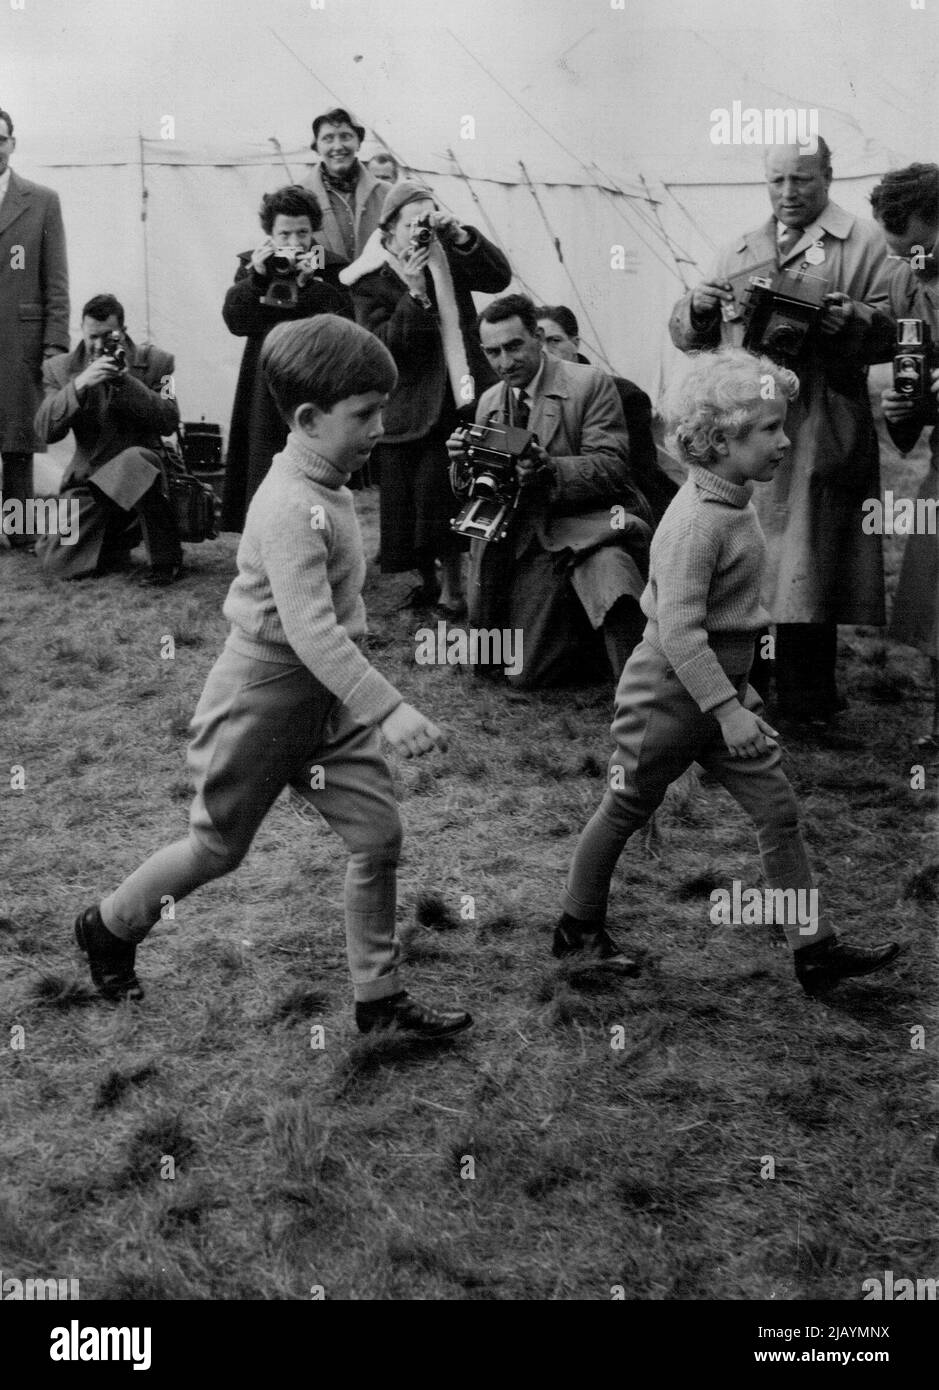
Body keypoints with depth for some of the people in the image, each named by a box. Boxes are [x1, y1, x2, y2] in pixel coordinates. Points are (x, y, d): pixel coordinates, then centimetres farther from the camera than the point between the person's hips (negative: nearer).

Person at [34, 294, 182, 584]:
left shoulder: (156, 362, 2)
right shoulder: (59, 369, 6)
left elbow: (169, 422, -9)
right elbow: (45, 431, -6)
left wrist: (125, 381, -19)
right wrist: (79, 385, -20)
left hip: (140, 472, -2)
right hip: (88, 477, 3)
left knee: (134, 459, -40)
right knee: (59, 565, -12)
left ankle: (167, 560, -21)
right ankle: (117, 545, 24)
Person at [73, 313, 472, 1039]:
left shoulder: (325, 482, 4)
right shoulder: (292, 508, -27)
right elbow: (310, 629, -36)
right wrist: (389, 709, -42)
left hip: (330, 695, 8)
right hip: (265, 693, -8)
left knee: (379, 834, 3)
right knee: (218, 847, 10)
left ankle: (379, 996, 15)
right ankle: (108, 925, 35)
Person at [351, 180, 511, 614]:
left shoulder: (449, 256, 7)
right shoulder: (370, 281, -3)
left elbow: (499, 277, -6)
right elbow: (384, 344, -14)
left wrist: (460, 235, -18)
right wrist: (414, 293, -24)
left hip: (464, 400, 2)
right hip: (413, 411, -1)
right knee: (417, 495, 2)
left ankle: (453, 584, 5)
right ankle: (429, 578, 22)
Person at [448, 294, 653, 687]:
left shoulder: (590, 384, -4)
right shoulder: (489, 402, 14)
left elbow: (611, 467, -12)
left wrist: (548, 470, -29)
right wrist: (464, 462, -7)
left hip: (590, 524, -5)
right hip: (528, 541, 6)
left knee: (609, 566, -42)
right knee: (523, 673, -1)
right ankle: (593, 640, 26)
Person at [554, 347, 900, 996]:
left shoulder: (737, 502, 5)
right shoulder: (697, 521, -24)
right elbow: (678, 630, -29)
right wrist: (727, 710, -30)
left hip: (722, 686, 9)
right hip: (669, 692, -9)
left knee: (780, 812, 4)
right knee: (625, 813, 10)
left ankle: (817, 951, 9)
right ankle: (577, 929, 30)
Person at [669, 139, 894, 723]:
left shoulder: (864, 242, 6)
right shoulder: (738, 252, 20)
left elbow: (892, 331, -4)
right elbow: (689, 337, 18)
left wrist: (851, 319, -24)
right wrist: (697, 306, -4)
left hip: (819, 431, -4)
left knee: (805, 566, -5)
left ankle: (807, 700, 3)